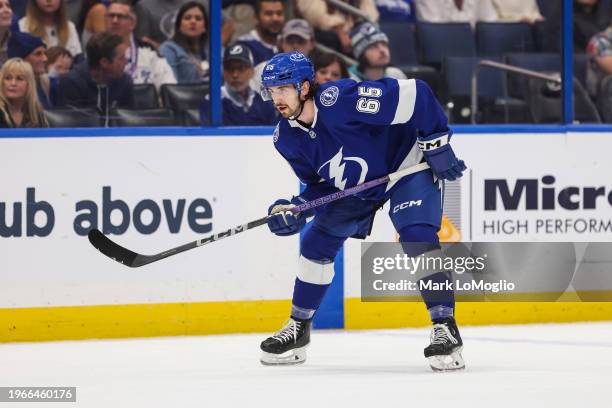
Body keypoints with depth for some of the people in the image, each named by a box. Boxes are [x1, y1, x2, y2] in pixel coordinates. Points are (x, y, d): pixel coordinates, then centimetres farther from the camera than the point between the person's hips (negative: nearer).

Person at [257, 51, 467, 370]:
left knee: (417, 237, -27)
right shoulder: (287, 139, -11)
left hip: (408, 165, -7)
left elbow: (416, 94, -34)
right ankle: (298, 328, 23)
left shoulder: (343, 99, -36)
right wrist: (297, 209, -18)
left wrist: (437, 145, -27)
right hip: (354, 185, 8)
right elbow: (318, 183, 2)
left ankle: (445, 328, -24)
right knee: (317, 242, 7)